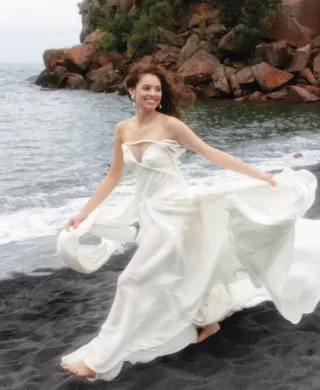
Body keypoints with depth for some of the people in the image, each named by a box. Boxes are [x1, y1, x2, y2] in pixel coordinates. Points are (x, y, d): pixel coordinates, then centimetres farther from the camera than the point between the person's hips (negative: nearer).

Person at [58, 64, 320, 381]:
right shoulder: (123, 130, 3)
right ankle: (207, 321, 43)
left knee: (135, 280, -6)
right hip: (148, 209, 6)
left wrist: (261, 176, -11)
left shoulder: (170, 125, -13)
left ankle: (101, 359, 2)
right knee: (175, 276, 18)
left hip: (173, 209, -6)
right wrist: (84, 212, 9)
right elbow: (113, 176, 10)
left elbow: (212, 154, -10)